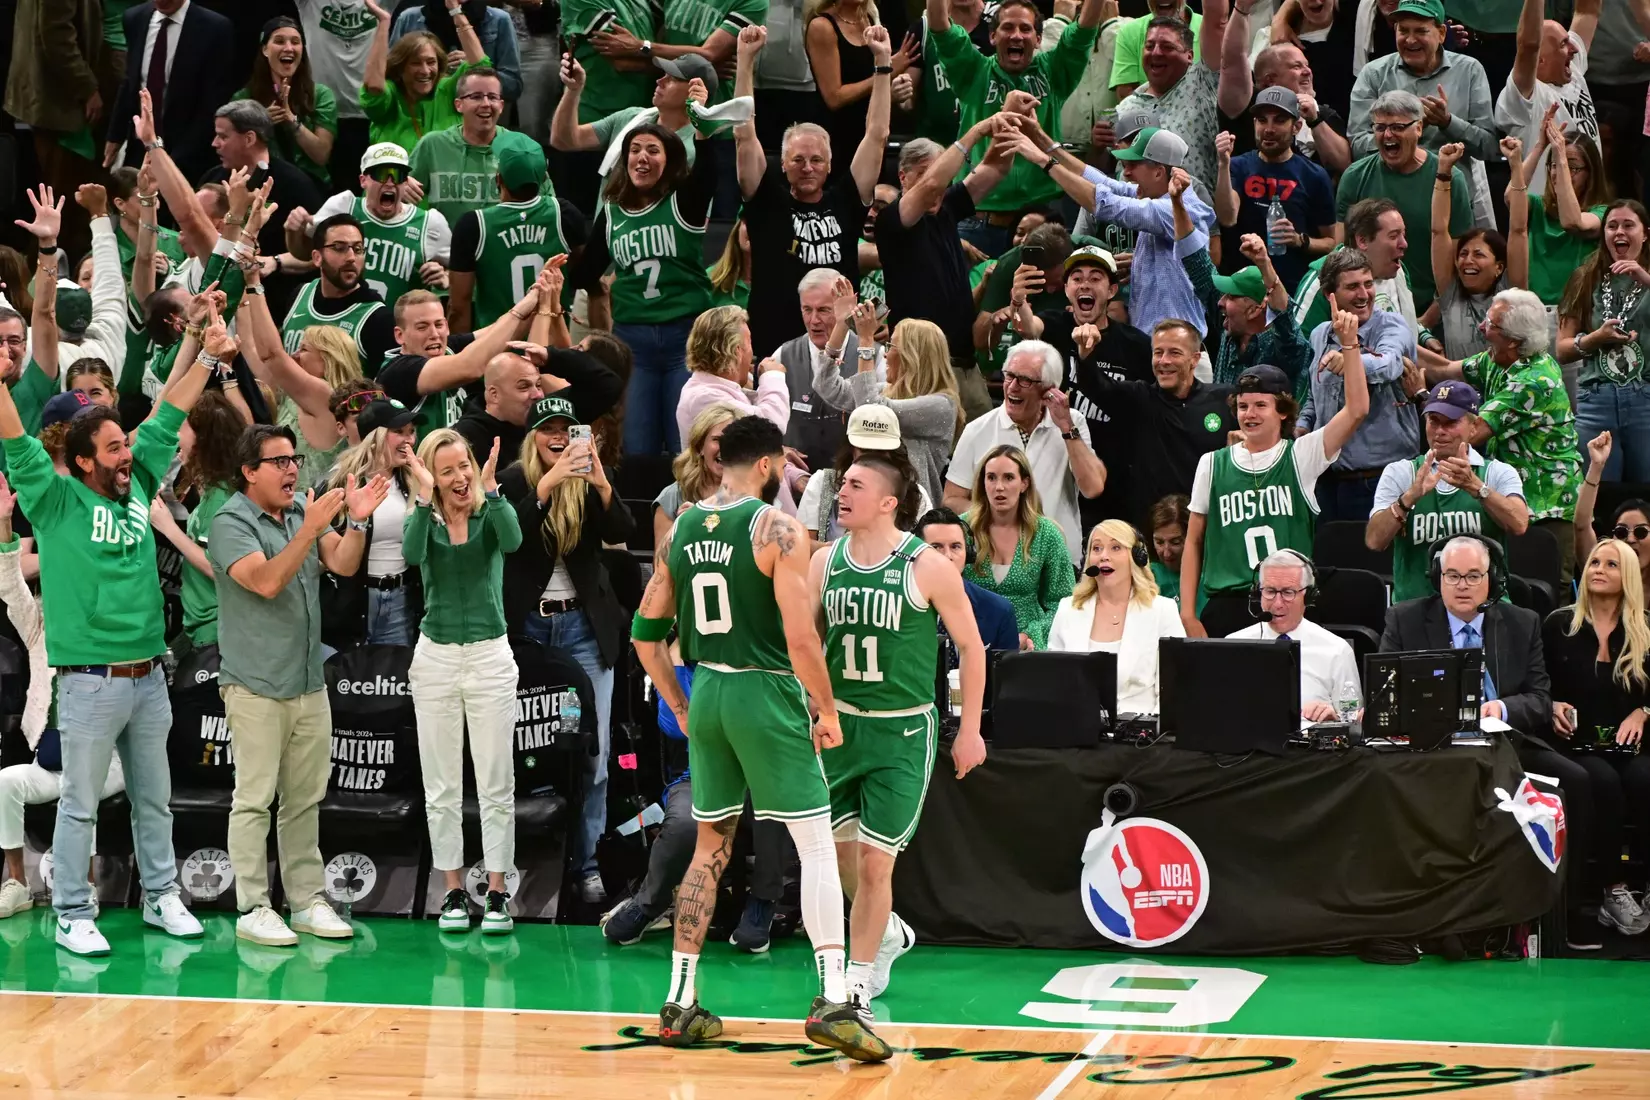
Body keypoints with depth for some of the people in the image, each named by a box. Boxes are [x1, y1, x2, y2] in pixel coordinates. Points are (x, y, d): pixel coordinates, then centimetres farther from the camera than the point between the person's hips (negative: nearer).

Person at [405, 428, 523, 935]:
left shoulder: (490, 514, -2)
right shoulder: (422, 519, 1)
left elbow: (512, 541, -24)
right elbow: (412, 555, -22)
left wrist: (490, 489, -34)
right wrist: (426, 498, -31)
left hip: (490, 656, -1)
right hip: (435, 658, 1)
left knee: (496, 785, 2)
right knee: (442, 788, 6)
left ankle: (496, 893, 8)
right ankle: (454, 892, 15)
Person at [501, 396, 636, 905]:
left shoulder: (590, 480, 4)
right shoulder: (514, 480, 0)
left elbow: (621, 533, -10)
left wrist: (601, 485, -27)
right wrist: (547, 484, -29)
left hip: (584, 623, 1)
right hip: (527, 624, -1)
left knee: (591, 750, -2)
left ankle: (587, 863, 2)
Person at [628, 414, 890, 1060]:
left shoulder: (681, 530, 8)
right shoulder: (778, 529, -11)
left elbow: (646, 632, 12)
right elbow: (800, 637, -18)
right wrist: (829, 712, -5)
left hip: (706, 694, 6)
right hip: (767, 694, -6)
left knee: (710, 848, 17)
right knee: (816, 846, -2)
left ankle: (680, 1004, 17)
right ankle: (833, 1002, -13)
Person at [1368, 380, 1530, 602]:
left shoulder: (1499, 473, 8)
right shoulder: (1399, 473, 11)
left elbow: (1519, 524, -13)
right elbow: (1374, 541, -4)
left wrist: (1474, 486, -27)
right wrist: (1411, 496, -20)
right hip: (1413, 607, 0)